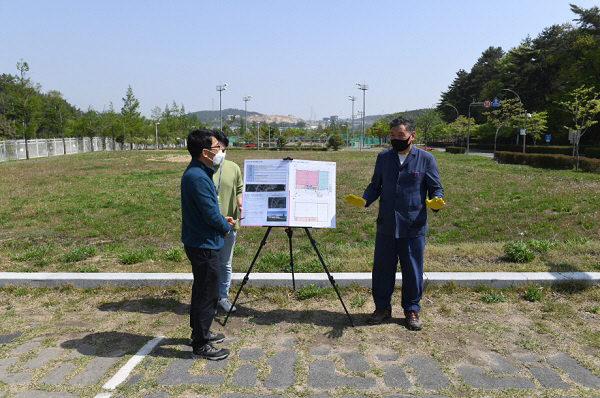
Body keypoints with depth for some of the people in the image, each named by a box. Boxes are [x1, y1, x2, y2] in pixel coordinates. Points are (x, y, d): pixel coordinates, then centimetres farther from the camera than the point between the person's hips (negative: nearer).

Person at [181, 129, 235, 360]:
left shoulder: (197, 173, 9)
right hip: (204, 245, -10)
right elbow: (210, 214, -23)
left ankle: (200, 333, 37)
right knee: (207, 294, 1)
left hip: (199, 242, 10)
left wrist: (222, 220, 7)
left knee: (203, 291, 21)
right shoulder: (198, 177, -24)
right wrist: (226, 227, -5)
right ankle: (200, 346, 13)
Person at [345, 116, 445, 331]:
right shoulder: (383, 157, 7)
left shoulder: (426, 159, -2)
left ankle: (412, 310, 27)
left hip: (414, 227, -2)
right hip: (386, 225, 3)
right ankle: (382, 307, 29)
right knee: (382, 268, 10)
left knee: (413, 271, 8)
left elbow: (436, 188, 0)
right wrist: (363, 200, -5)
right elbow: (375, 185, 13)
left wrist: (434, 202, -22)